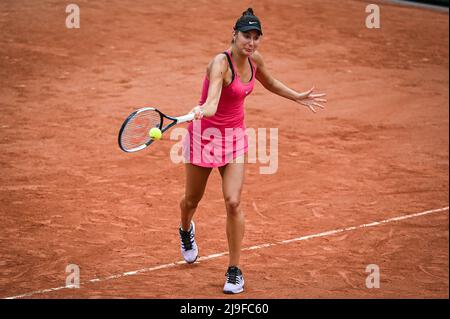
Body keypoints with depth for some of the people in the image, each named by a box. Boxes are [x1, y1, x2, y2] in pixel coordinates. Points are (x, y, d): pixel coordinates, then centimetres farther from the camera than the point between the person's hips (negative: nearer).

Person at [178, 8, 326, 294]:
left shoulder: (254, 59, -5)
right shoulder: (220, 64, -26)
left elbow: (270, 83, 20)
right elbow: (212, 101, -44)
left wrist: (299, 97, 20)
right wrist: (204, 111, -65)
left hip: (235, 135, 4)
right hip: (206, 134, -4)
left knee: (233, 203, -10)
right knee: (192, 200, 16)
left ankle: (235, 270, 1)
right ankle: (186, 230, 53)